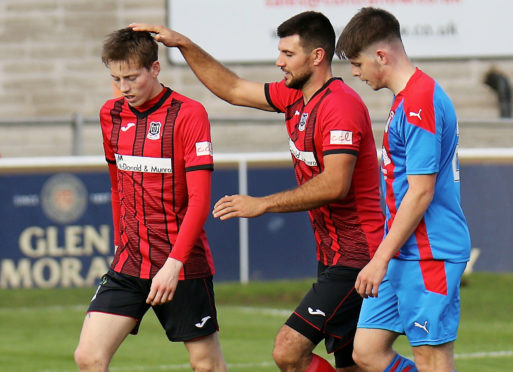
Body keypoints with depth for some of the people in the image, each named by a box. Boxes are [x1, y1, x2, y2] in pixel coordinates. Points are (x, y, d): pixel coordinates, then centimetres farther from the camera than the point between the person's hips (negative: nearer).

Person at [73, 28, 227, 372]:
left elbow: (199, 200, -17)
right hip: (129, 263, 5)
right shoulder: (111, 115, 7)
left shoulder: (188, 114, -11)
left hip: (182, 265, -5)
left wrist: (174, 263, -24)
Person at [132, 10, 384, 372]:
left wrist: (263, 204, -22)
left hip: (354, 260, -10)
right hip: (333, 256, 10)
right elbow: (233, 89, 24)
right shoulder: (294, 96, 11)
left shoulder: (341, 105, -18)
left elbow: (335, 185, -26)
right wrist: (184, 45, 18)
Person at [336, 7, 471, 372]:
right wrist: (383, 258, 24)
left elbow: (421, 192, -20)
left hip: (428, 256, -10)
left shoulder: (420, 102, -16)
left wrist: (380, 259, -18)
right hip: (404, 255, 10)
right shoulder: (408, 99, 16)